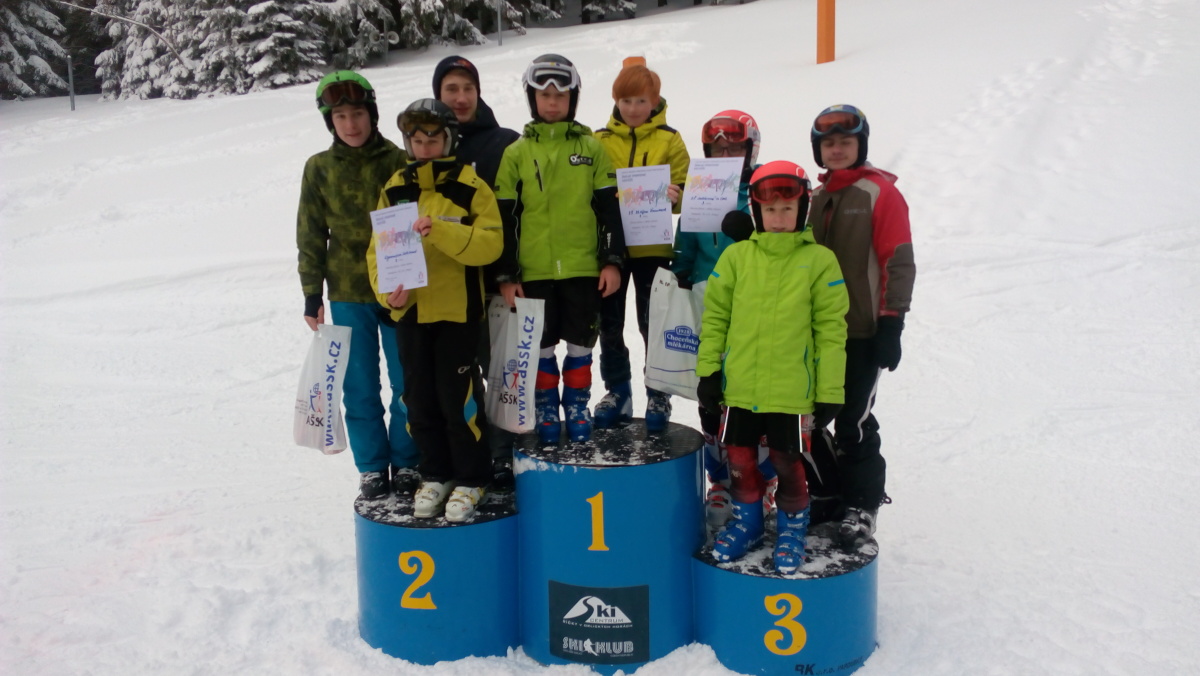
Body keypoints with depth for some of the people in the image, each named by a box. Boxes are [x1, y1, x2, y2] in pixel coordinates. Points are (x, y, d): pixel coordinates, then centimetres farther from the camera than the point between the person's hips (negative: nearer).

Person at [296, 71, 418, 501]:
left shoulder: (399, 162, -1)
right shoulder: (319, 169, 3)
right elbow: (311, 235, 7)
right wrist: (312, 294, 4)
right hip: (347, 293, 1)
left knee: (407, 385, 4)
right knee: (360, 388, 7)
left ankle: (406, 463, 20)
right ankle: (372, 467, 21)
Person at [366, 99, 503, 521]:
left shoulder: (469, 186, -4)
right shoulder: (395, 189, 8)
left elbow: (490, 243, -14)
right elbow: (378, 249, 7)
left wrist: (439, 231, -26)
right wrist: (387, 291, -11)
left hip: (458, 309, -4)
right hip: (409, 311, 4)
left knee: (457, 395, -3)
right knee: (419, 398, 11)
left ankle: (471, 478, 15)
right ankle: (435, 475, 27)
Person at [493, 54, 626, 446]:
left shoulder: (591, 148, 5)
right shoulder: (516, 154, 4)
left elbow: (609, 208, 4)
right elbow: (505, 217, 3)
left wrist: (612, 260, -2)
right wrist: (506, 274, -1)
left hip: (584, 267, 0)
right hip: (535, 270, 0)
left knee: (581, 341, 8)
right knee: (542, 344, 8)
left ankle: (577, 407, 23)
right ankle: (546, 410, 23)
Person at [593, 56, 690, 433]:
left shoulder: (670, 141, 1)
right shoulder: (600, 141, 5)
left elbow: (681, 194, -1)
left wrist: (669, 194, -23)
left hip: (653, 247, -2)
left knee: (653, 324, 3)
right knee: (609, 324, 9)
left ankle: (658, 395, 17)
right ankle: (617, 391, 24)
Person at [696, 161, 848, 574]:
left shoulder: (819, 261, -3)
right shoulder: (736, 257, 2)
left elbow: (831, 330, -3)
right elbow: (715, 317, 6)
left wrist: (830, 393, -4)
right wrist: (708, 369, 3)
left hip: (792, 390, -2)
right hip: (740, 386, 3)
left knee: (787, 462, 8)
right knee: (740, 457, 13)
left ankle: (792, 528, 30)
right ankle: (746, 521, 35)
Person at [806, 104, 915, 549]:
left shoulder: (881, 193, -5)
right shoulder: (815, 198, 13)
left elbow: (898, 262, -9)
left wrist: (892, 322, -14)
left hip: (863, 331, -6)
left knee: (853, 421, -4)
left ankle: (862, 504, 12)